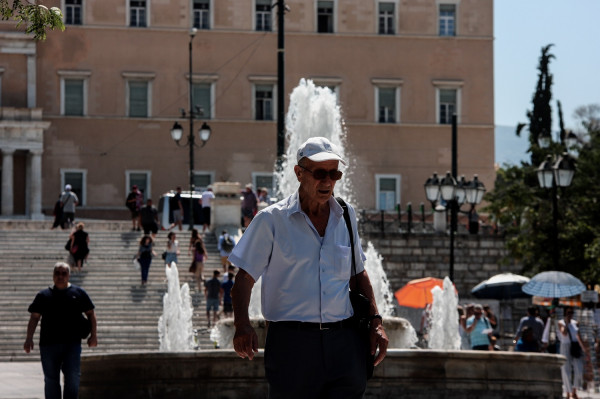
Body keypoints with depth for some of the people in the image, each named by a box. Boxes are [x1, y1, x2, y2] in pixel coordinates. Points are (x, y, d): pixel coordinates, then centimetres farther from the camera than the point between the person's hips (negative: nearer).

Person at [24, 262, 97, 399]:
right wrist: (29, 338, -1)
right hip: (48, 343, 1)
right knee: (51, 379, 5)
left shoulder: (79, 293, 9)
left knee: (72, 377, -7)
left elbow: (90, 313, 13)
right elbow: (34, 317, 8)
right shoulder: (43, 295, 9)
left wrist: (93, 335, 6)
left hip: (72, 343, -1)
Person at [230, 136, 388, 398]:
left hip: (345, 342, 3)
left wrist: (375, 321, 12)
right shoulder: (271, 220, 2)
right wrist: (242, 325, -16)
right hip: (292, 342, -3)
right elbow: (245, 278, 0)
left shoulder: (346, 216, 14)